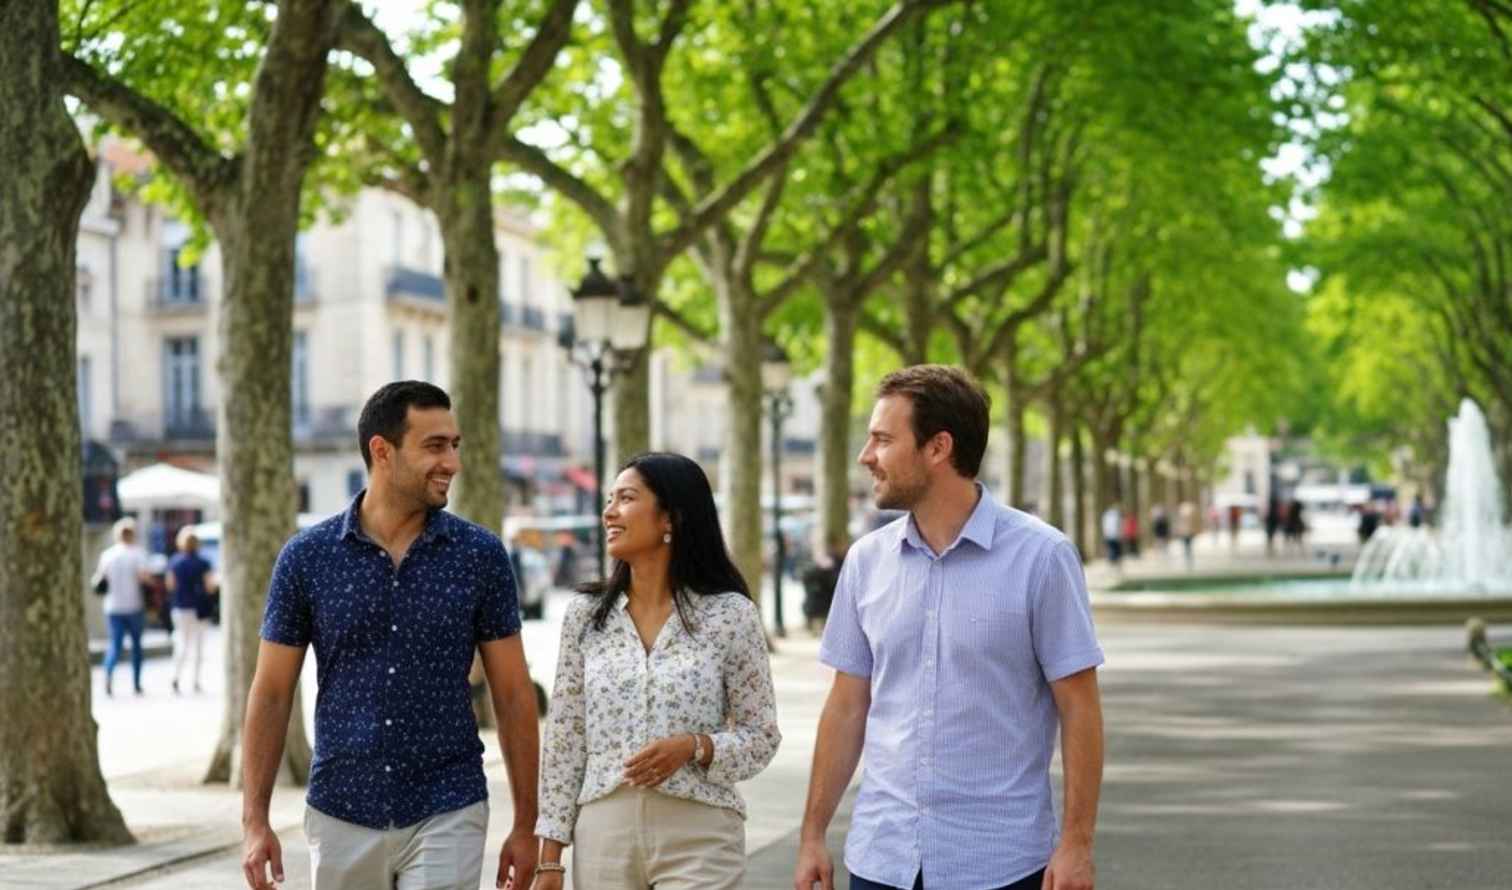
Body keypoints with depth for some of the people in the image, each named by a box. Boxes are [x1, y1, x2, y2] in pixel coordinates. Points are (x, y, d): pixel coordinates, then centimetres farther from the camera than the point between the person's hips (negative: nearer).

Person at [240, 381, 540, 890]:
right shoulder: (307, 557, -2)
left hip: (446, 815, -1)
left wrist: (526, 824, 0)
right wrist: (255, 821, -4)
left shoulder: (480, 555, -2)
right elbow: (271, 694, 2)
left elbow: (513, 695, 2)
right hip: (341, 818, 1)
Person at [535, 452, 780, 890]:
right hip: (603, 836, 3)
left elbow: (761, 737, 2)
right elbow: (564, 740, 7)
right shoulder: (586, 614, 6)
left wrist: (694, 748, -17)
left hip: (699, 840, -3)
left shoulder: (730, 614, -2)